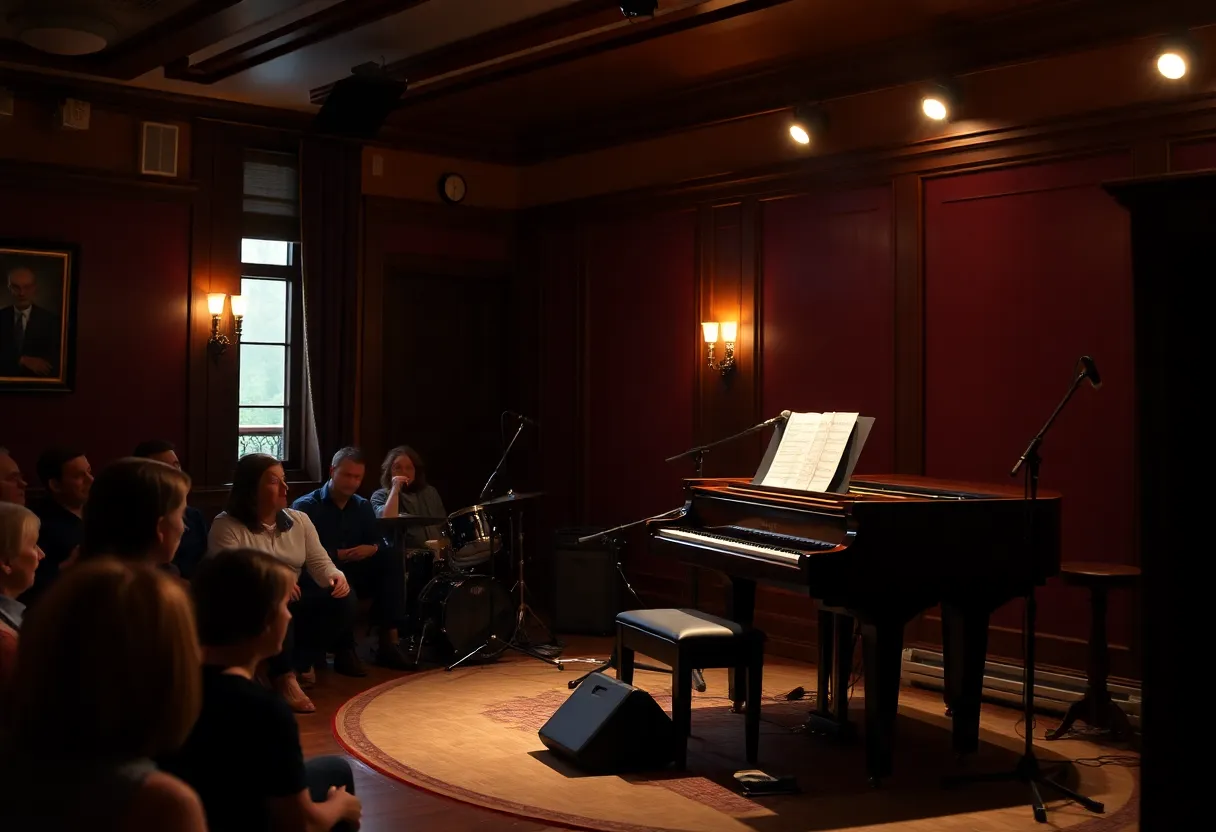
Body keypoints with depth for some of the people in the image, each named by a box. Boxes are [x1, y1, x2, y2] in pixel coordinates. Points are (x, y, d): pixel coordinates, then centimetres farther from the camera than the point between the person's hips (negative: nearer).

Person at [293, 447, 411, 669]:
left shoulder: (362, 506, 13)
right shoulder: (305, 506, -4)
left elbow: (381, 541, 3)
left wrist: (373, 549, -21)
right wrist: (339, 555, -27)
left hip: (355, 573, 5)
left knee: (393, 555, -18)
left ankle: (389, 641, -21)